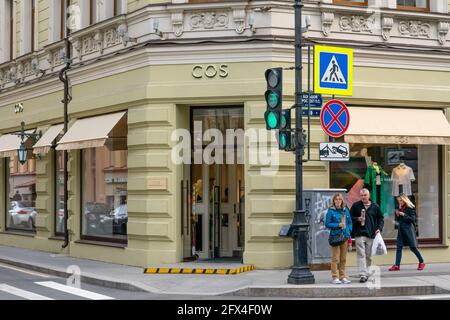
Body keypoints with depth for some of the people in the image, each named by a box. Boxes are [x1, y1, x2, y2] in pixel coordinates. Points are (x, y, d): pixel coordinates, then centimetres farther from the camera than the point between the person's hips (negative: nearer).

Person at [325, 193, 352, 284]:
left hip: (345, 236, 5)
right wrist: (338, 225, -14)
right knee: (335, 258, -5)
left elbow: (350, 222, 16)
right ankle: (335, 277, -1)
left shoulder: (345, 210, 11)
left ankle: (342, 276, 16)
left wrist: (349, 232, 2)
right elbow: (327, 224, -5)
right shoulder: (331, 211, -3)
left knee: (343, 258, 9)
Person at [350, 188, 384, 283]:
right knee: (361, 254, -12)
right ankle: (362, 274, -18)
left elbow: (381, 219, 15)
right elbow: (350, 218, 9)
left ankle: (367, 273, 22)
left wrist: (379, 228, 0)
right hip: (359, 234, -2)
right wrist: (357, 219, -10)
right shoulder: (356, 206, 5)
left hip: (371, 235, 3)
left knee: (369, 256, 10)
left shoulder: (375, 206, 9)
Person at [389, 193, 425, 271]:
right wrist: (397, 215, -1)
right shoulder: (400, 208, 12)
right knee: (399, 247, -1)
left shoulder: (410, 208, -7)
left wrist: (404, 215, -18)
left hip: (408, 230, -7)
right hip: (401, 230, 7)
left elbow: (412, 219, -12)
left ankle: (421, 262, 17)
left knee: (412, 247, -1)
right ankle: (397, 265, -3)